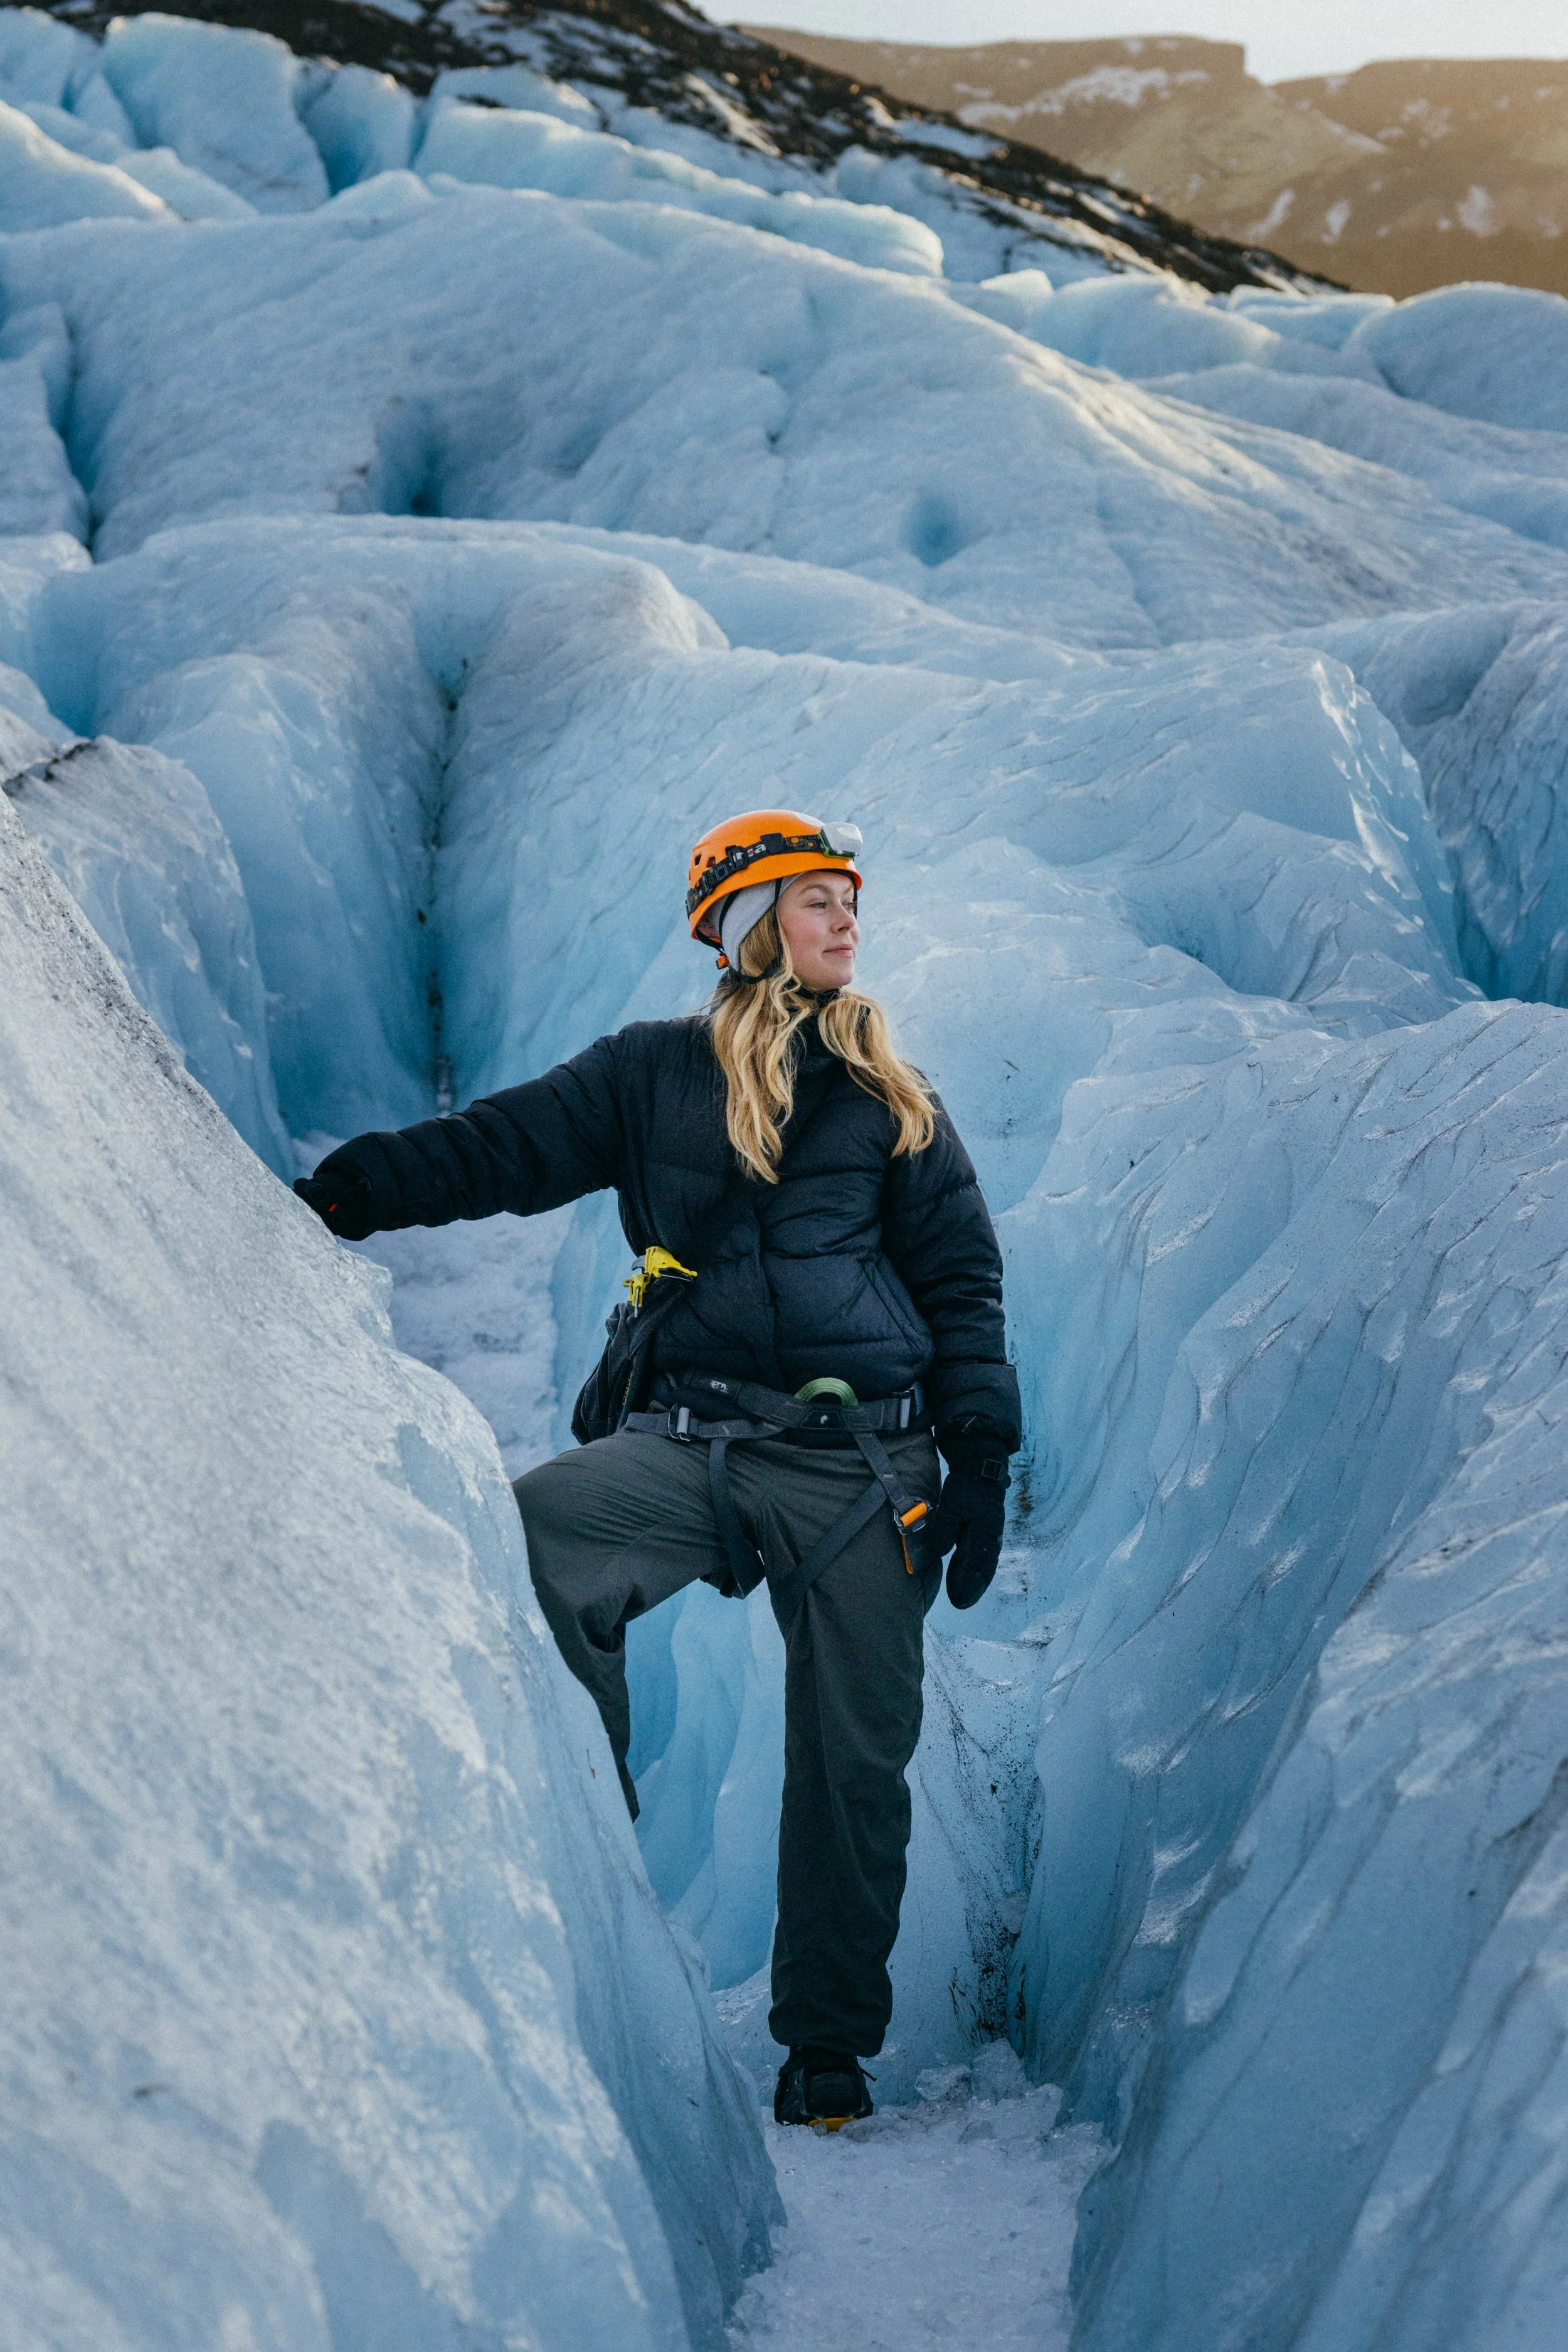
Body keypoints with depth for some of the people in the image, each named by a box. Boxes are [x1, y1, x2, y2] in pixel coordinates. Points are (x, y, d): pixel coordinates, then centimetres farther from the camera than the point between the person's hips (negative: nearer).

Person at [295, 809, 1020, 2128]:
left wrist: (981, 1462, 5)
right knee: (519, 1534, -27)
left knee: (855, 1758, -1)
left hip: (863, 1460, 0)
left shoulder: (889, 1099, 13)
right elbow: (506, 1146, 4)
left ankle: (829, 2042, 16)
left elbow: (962, 1280, 13)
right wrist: (352, 1191, -12)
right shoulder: (653, 1072, 11)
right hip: (695, 1441, 0)